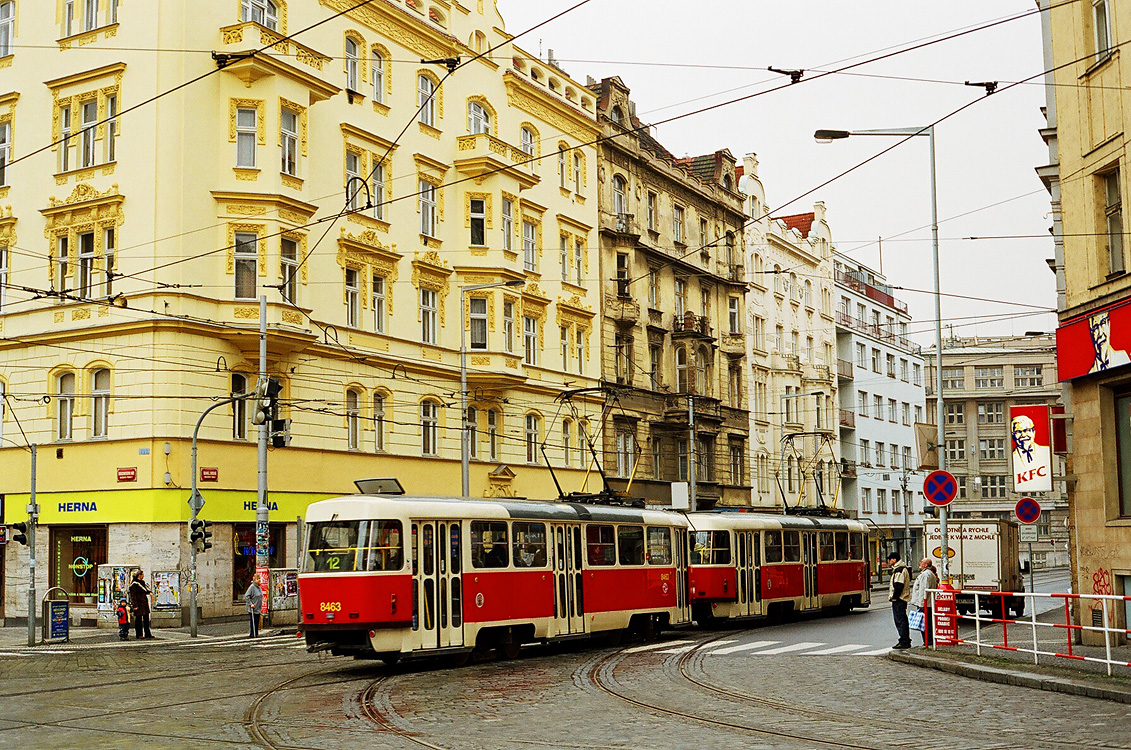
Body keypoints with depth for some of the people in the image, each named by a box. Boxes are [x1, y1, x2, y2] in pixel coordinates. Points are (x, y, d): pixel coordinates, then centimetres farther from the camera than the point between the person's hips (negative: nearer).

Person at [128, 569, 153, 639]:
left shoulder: (143, 582, 14)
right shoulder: (134, 584, -11)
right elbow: (133, 595, -14)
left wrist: (149, 592, 1)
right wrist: (135, 605, -18)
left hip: (145, 603, 9)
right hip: (139, 604, -9)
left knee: (146, 619, 10)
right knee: (138, 619, -2)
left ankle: (147, 634, 16)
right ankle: (139, 634, 4)